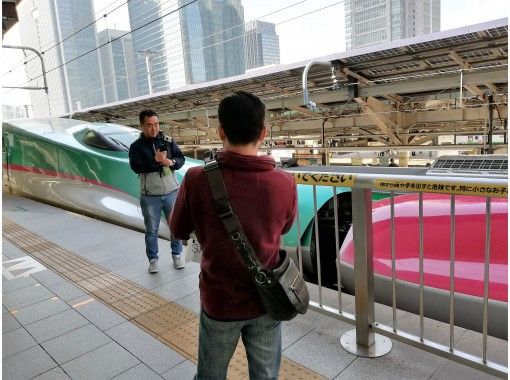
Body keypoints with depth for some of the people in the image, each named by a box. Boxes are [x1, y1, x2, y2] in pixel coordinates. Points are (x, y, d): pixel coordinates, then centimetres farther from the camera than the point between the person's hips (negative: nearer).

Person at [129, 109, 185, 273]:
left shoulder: (168, 141, 3)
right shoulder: (136, 146, -2)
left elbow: (181, 159, 1)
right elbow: (136, 167, -15)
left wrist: (171, 162, -19)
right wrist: (155, 160, -24)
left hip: (172, 192, 2)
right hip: (150, 196, -1)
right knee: (151, 230, 10)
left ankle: (177, 255, 29)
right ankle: (153, 259, 25)